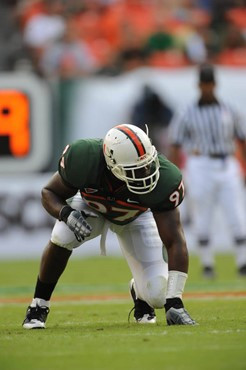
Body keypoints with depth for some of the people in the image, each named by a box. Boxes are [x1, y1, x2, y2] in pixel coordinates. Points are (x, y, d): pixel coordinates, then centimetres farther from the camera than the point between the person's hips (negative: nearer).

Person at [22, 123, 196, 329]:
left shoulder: (162, 179, -40)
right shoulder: (85, 159, -39)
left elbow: (175, 242, -35)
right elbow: (50, 192, -19)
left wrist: (174, 302, -41)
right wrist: (66, 213, -43)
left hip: (135, 216, 0)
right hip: (90, 206, 0)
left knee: (157, 296, -14)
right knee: (61, 239, -33)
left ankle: (139, 291, 25)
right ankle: (39, 306, -9)